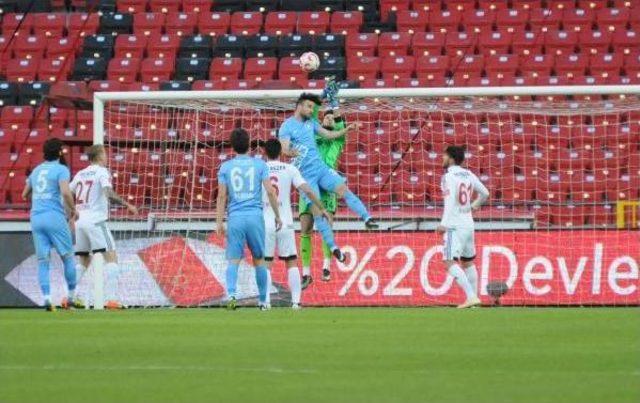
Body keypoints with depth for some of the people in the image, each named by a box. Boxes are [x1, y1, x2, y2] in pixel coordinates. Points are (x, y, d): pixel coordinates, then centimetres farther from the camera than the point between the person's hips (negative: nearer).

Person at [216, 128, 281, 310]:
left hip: (235, 218, 0)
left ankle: (231, 293, -27)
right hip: (255, 216, 0)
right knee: (259, 260, 12)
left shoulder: (226, 167, 5)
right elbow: (270, 192, 0)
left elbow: (221, 196, 1)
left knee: (233, 260, -4)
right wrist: (277, 216, 9)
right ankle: (262, 301, 17)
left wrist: (219, 222, 2)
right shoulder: (260, 165, 4)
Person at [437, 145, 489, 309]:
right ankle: (473, 297, 19)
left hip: (455, 226, -8)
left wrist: (444, 224, -24)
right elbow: (485, 193, 22)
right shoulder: (468, 175, 11)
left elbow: (450, 201, -21)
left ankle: (471, 296, -26)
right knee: (468, 263, 18)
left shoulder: (449, 176, -10)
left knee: (450, 263, -14)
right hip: (468, 224, 8)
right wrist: (475, 205, 41)